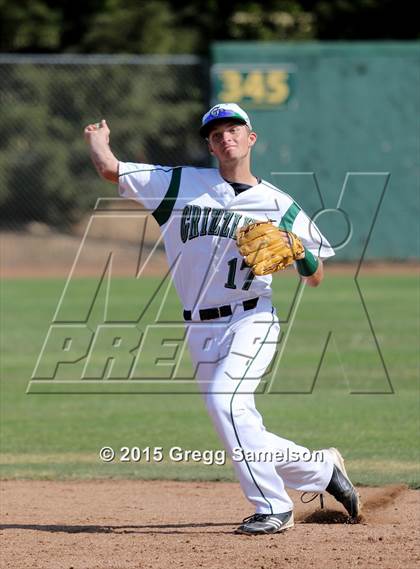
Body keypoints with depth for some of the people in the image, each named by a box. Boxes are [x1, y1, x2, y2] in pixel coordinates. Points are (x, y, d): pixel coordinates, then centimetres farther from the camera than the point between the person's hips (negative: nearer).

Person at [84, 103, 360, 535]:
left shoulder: (279, 206, 5)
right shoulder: (181, 184, 8)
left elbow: (315, 277, 7)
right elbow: (109, 169, 7)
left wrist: (298, 251, -12)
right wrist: (97, 139, 24)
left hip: (250, 320, -4)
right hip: (200, 331, 4)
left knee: (225, 400, -27)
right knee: (240, 429, 2)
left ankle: (273, 508, -21)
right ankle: (324, 469, 25)